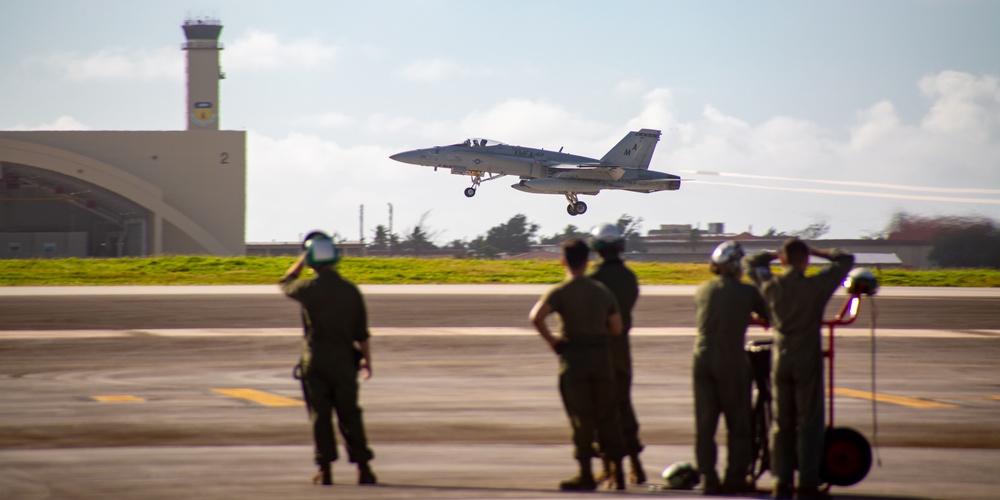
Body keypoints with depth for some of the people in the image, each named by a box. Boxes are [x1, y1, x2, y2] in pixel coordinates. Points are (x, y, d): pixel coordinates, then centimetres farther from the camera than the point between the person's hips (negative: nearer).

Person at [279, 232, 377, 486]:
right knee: (349, 415, 8)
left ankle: (325, 468, 2)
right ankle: (363, 467, 6)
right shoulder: (351, 291, -2)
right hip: (343, 360, 2)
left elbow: (286, 284, 14)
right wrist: (366, 360, 13)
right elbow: (361, 332, 2)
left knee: (320, 416, 4)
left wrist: (301, 261, 19)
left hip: (315, 361, -2)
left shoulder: (308, 289, -11)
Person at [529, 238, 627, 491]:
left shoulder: (560, 292, -7)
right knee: (607, 416, 12)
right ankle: (617, 471, 12)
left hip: (574, 358, -4)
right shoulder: (603, 291, 8)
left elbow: (536, 316, -23)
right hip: (602, 356, 4)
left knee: (581, 418, 2)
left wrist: (551, 340, -10)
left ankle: (586, 474, 5)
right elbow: (616, 328, 9)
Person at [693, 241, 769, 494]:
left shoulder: (702, 290, 8)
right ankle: (735, 478, 5)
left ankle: (708, 478, 5)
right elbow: (770, 314, 3)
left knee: (704, 422, 7)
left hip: (702, 358, 4)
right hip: (732, 360, -4)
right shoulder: (747, 292, -3)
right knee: (738, 423, 6)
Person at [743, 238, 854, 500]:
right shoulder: (816, 286, -13)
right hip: (808, 360, -3)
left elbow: (750, 262, 16)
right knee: (809, 423, 0)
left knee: (781, 422, 10)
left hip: (780, 359, 3)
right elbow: (846, 260, 1)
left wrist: (774, 254, 19)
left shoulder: (770, 286, -4)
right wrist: (817, 252, 8)